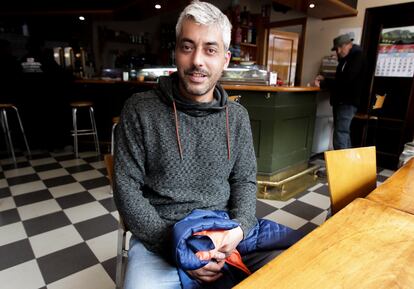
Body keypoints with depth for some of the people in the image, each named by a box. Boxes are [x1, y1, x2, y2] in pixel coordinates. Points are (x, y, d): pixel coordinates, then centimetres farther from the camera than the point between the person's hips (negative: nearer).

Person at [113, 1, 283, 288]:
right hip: (159, 238, -2)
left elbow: (245, 179, 8)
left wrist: (239, 227, -12)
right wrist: (175, 245, -16)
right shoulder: (139, 110, -7)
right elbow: (126, 188, -7)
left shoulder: (237, 116, 4)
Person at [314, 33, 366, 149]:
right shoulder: (344, 60, 19)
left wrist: (323, 84, -16)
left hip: (348, 103, -9)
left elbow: (345, 81, -19)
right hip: (340, 102, 9)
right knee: (344, 134, 11)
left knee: (340, 136, -17)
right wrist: (325, 80, 9)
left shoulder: (357, 57, -8)